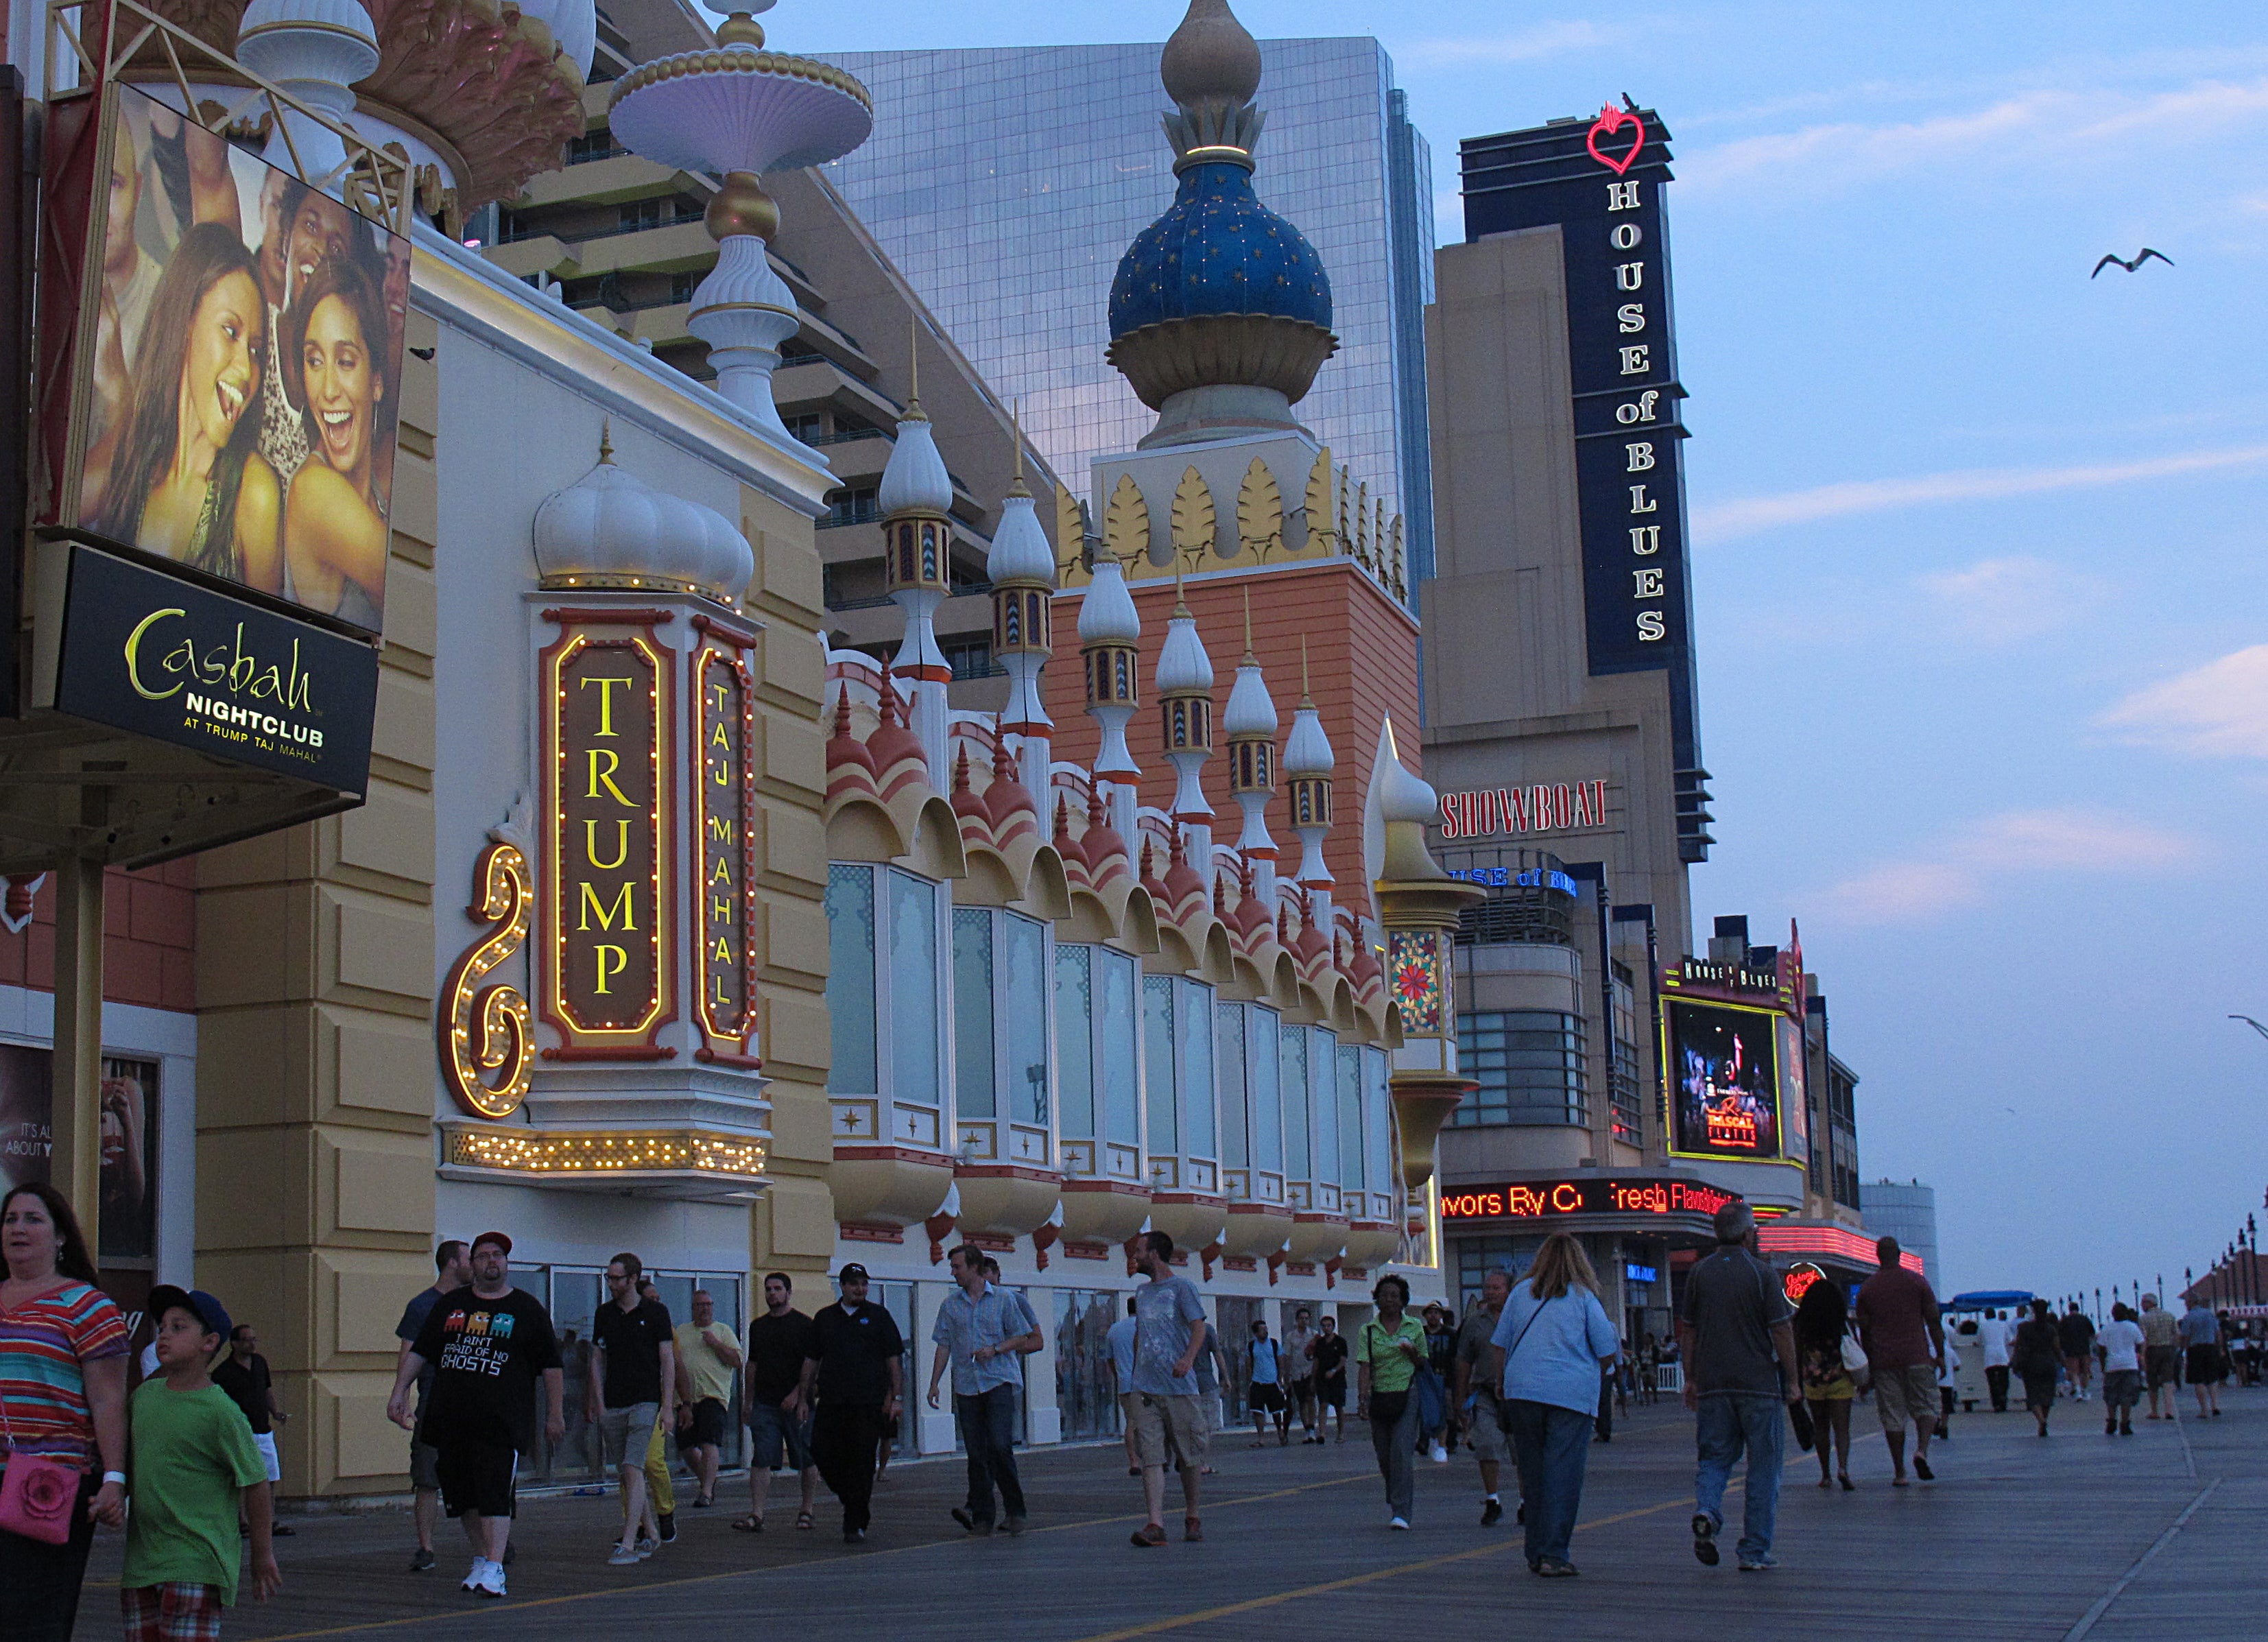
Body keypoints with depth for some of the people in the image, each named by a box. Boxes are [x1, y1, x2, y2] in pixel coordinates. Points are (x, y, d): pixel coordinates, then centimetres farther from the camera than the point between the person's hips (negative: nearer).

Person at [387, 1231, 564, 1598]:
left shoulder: (527, 1309, 5)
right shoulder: (451, 1305, 14)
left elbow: (550, 1365, 6)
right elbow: (419, 1352, 17)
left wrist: (555, 1414, 3)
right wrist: (399, 1393, 7)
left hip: (501, 1422, -4)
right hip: (450, 1420, 4)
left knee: (495, 1493, -13)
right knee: (462, 1496, 9)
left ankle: (494, 1569, -15)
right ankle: (480, 1561, 22)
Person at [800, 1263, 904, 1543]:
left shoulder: (878, 1316, 7)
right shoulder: (824, 1318, 14)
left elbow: (894, 1359, 5)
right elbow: (811, 1360, 16)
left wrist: (896, 1397, -2)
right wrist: (804, 1398, 11)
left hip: (868, 1404, -3)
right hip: (831, 1402, 3)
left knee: (862, 1462, -4)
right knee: (822, 1454, -4)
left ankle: (856, 1524, 2)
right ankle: (854, 1501, 20)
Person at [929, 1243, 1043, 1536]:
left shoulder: (1004, 1299, 4)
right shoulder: (951, 1305, 12)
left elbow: (1022, 1339, 5)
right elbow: (943, 1346, 13)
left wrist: (995, 1349, -11)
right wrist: (934, 1383, 5)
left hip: (999, 1382, -3)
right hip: (966, 1387, 3)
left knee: (999, 1447, -13)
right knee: (976, 1453, 2)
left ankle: (1015, 1510, -1)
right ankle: (981, 1517, 6)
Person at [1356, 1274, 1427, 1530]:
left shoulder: (1415, 1327, 6)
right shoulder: (1368, 1331, 4)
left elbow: (1425, 1364, 13)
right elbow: (1364, 1367, -4)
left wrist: (1413, 1353, -9)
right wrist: (1362, 1399, -16)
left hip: (1407, 1396, -2)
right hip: (1379, 1396, 2)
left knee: (1401, 1451, -13)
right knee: (1384, 1456, 7)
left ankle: (1401, 1513, -13)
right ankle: (1406, 1494, 34)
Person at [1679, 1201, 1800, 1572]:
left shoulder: (1699, 1272, 5)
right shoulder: (1761, 1273, -7)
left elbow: (1687, 1331, 8)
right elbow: (1782, 1331, -7)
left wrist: (1690, 1379, 15)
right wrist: (1792, 1380, 1)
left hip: (1712, 1385, 3)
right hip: (1759, 1385, -3)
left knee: (1715, 1457, 13)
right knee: (1763, 1466, 6)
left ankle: (1706, 1511, -16)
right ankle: (1755, 1551, 6)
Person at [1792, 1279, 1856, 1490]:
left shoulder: (1802, 1324, -2)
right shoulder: (1844, 1323, -3)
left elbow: (1797, 1355, 1)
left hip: (1813, 1382, 1)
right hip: (1840, 1380, -1)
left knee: (1821, 1429, 12)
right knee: (1842, 1427, -2)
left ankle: (1826, 1475, 13)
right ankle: (1843, 1467, -23)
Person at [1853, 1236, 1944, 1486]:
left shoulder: (1867, 1288, 5)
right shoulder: (1917, 1281, 1)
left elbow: (1864, 1330, 8)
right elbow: (1933, 1321, -1)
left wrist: (1869, 1363, 15)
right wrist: (1940, 1354, 5)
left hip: (1884, 1360, 1)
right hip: (1917, 1357, -1)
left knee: (1892, 1417, 3)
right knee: (1924, 1406, 10)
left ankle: (1899, 1472, 1)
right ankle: (1922, 1450, -14)